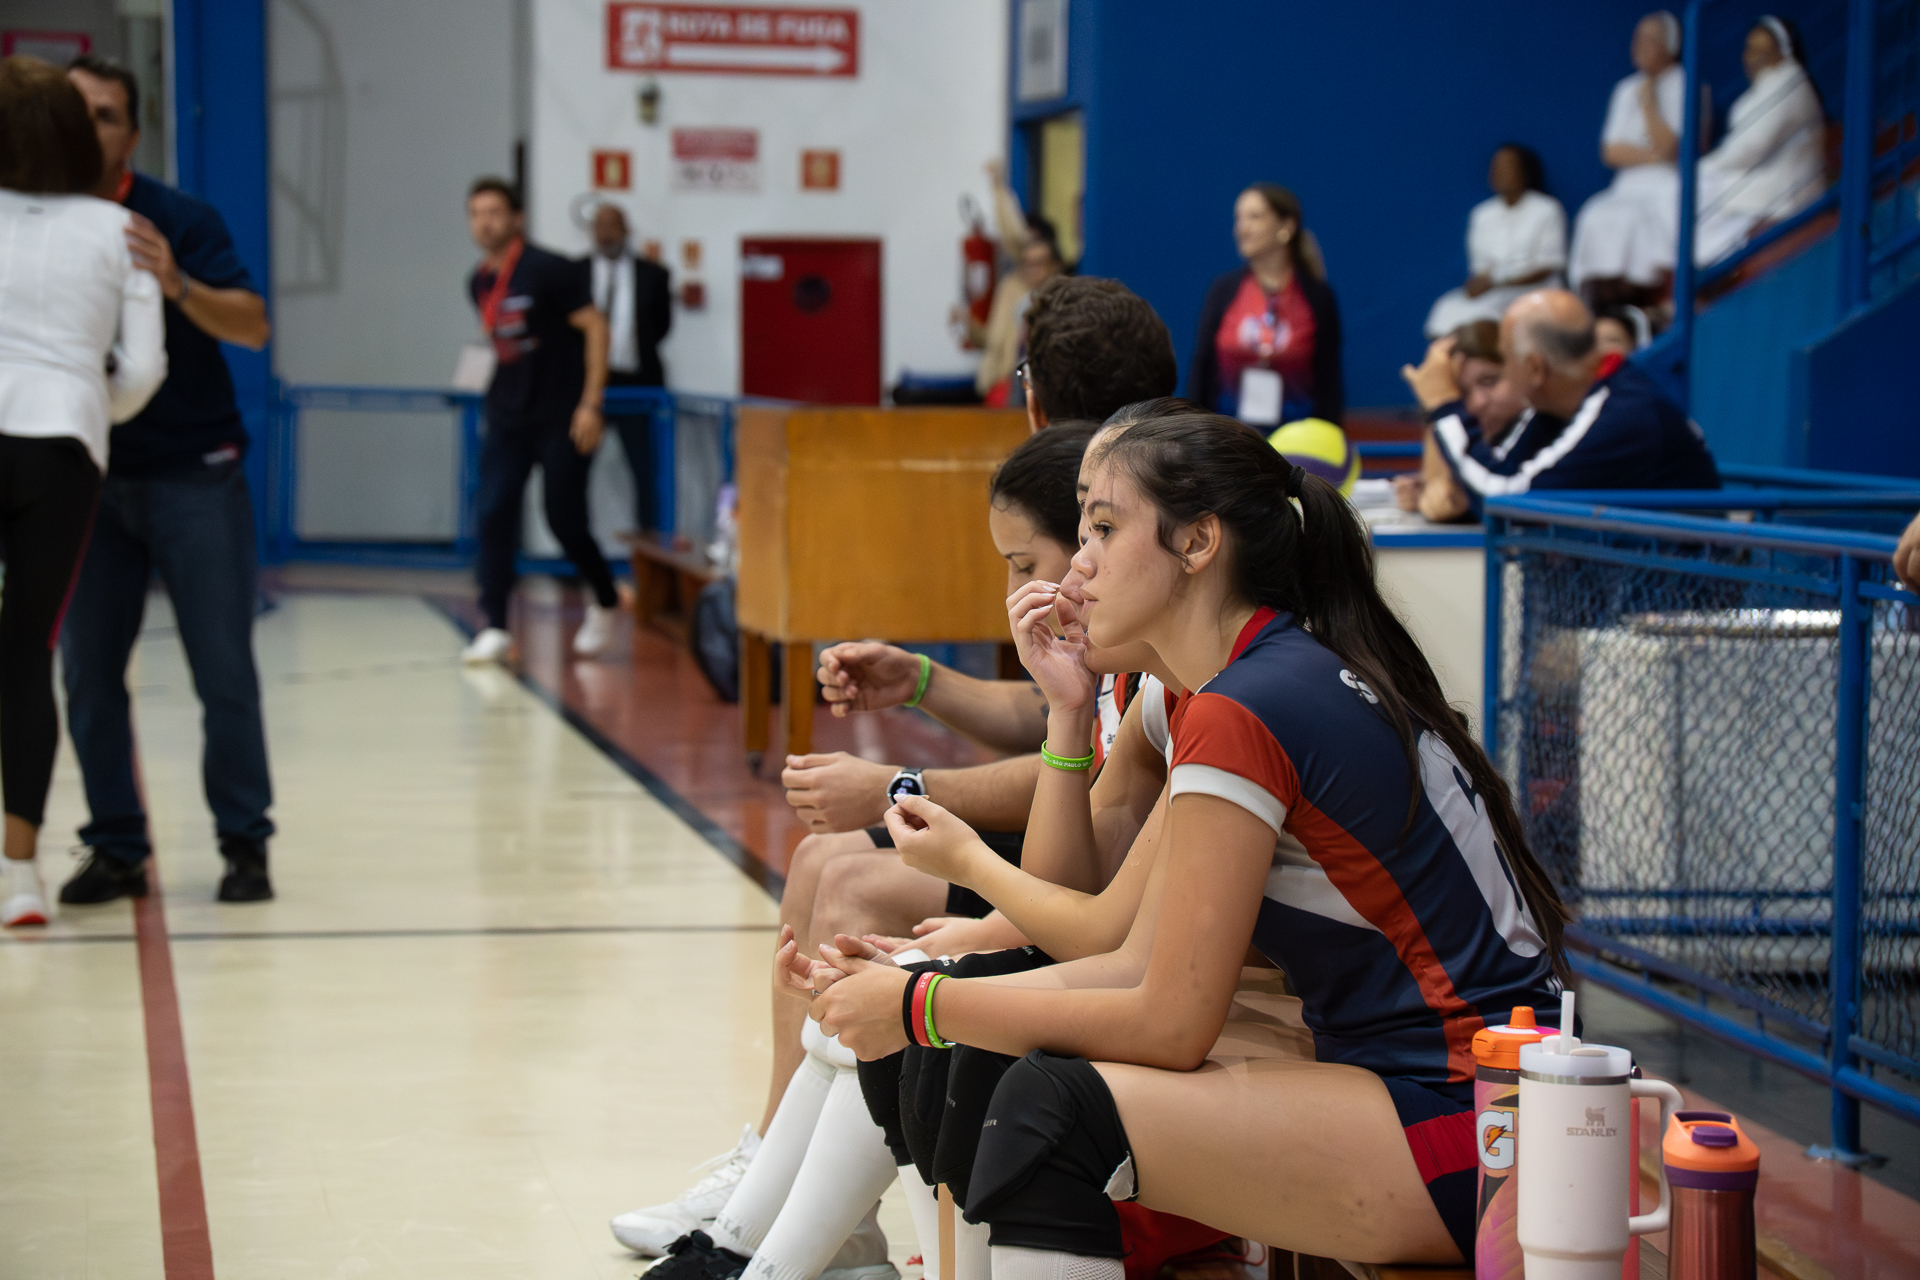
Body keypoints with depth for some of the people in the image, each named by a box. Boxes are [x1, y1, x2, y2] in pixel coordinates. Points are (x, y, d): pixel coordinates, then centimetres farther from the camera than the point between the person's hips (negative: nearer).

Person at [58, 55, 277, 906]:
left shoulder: (178, 220, -8)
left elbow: (253, 326, -16)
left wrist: (178, 285, -34)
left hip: (193, 474, -3)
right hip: (88, 481, 3)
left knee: (225, 673, -1)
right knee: (88, 674, 2)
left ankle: (244, 844, 10)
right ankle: (115, 848, 12)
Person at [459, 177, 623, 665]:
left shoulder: (548, 270, -13)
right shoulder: (479, 282, 7)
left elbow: (595, 328, -12)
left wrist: (590, 404, -16)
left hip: (562, 418, -6)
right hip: (507, 418, 6)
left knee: (565, 520, 0)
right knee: (494, 515, -7)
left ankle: (605, 601, 26)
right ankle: (495, 628, -4)